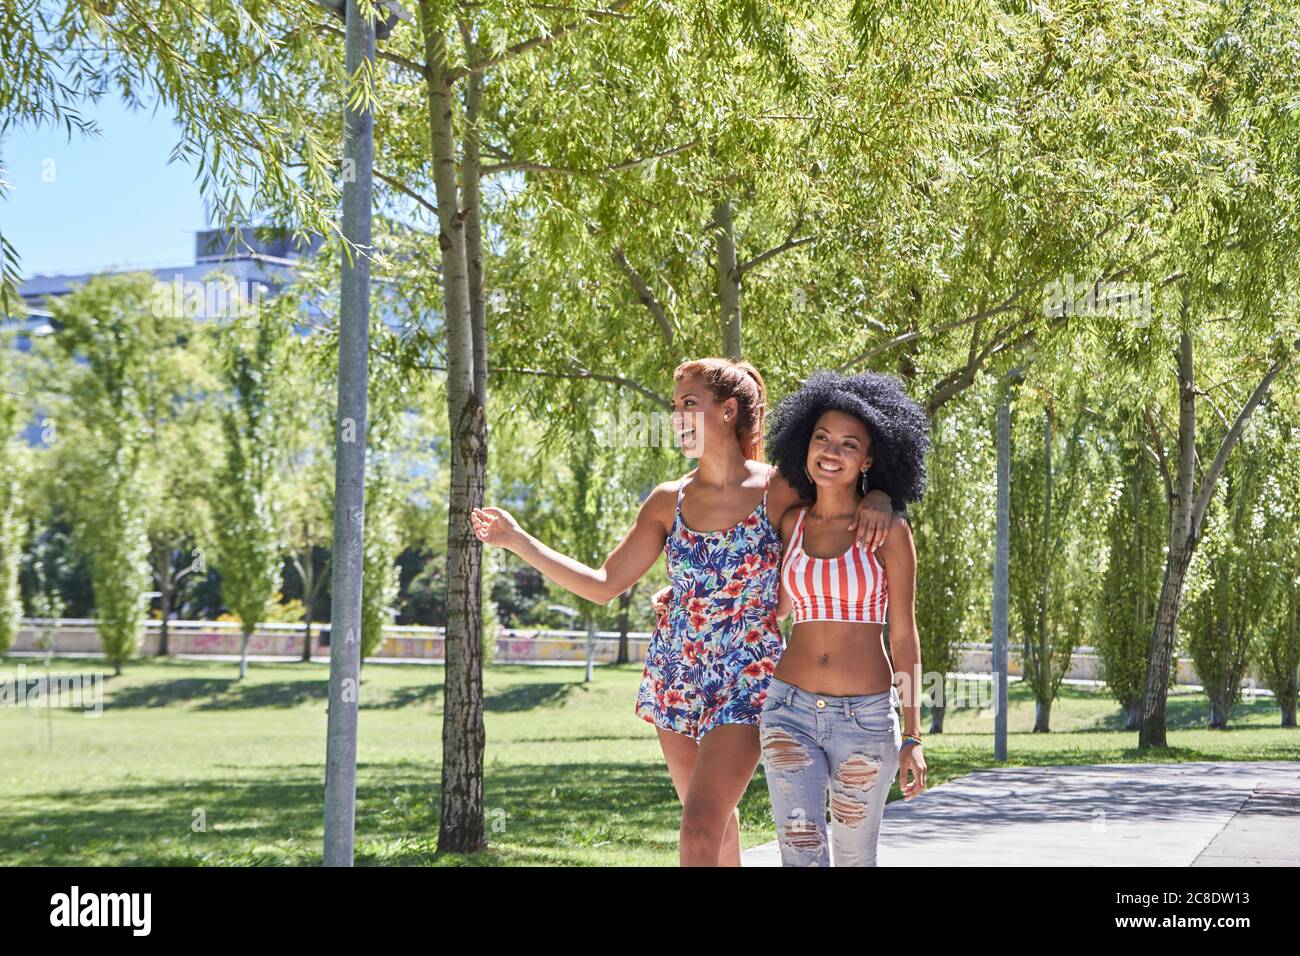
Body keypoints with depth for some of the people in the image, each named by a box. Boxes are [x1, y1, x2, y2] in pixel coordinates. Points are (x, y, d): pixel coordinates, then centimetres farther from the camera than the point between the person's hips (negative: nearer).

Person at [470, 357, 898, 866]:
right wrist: (517, 539, 2)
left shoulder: (779, 490, -8)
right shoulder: (668, 502, 3)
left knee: (699, 827, -16)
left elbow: (870, 480, 4)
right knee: (714, 813, 17)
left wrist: (878, 502, -21)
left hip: (746, 683, -5)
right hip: (674, 675, 5)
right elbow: (604, 584, 6)